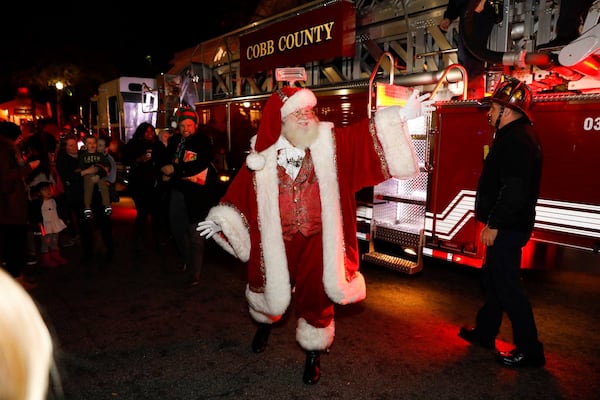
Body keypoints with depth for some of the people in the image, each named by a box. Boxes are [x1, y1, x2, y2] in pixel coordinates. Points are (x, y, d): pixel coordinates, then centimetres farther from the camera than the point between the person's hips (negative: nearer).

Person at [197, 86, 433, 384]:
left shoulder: (330, 142, -6)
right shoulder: (263, 155, -5)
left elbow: (365, 135, -13)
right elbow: (241, 193, -1)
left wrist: (400, 116, -22)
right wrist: (221, 220, -2)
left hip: (318, 240, -1)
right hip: (277, 241, 1)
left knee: (315, 298, 9)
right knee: (271, 290, 21)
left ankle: (313, 355, 34)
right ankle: (265, 324, 57)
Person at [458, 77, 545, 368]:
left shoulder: (516, 140, -20)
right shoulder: (517, 135, 15)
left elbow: (513, 190, -28)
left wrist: (494, 225, -22)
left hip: (506, 227, -11)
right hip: (507, 225, 11)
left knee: (506, 284, -2)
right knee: (492, 278, 18)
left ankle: (529, 349, 10)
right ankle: (485, 331, 32)